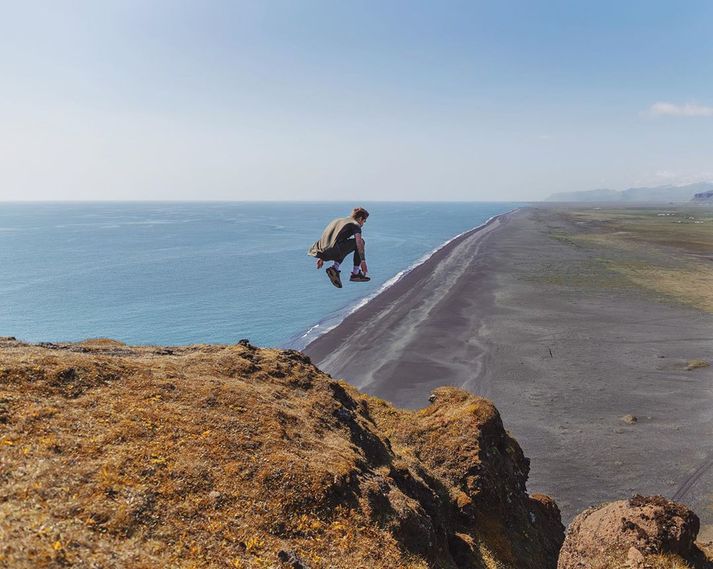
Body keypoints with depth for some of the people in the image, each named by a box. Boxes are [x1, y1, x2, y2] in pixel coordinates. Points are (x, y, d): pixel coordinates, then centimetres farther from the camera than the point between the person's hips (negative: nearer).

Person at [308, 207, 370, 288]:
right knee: (360, 241, 10)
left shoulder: (337, 220, 31)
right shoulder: (355, 225, 9)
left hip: (319, 252, 7)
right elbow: (359, 242, -8)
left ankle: (334, 268, 12)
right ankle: (355, 273, 14)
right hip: (331, 253, -7)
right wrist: (363, 261, -8)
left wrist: (321, 257, 42)